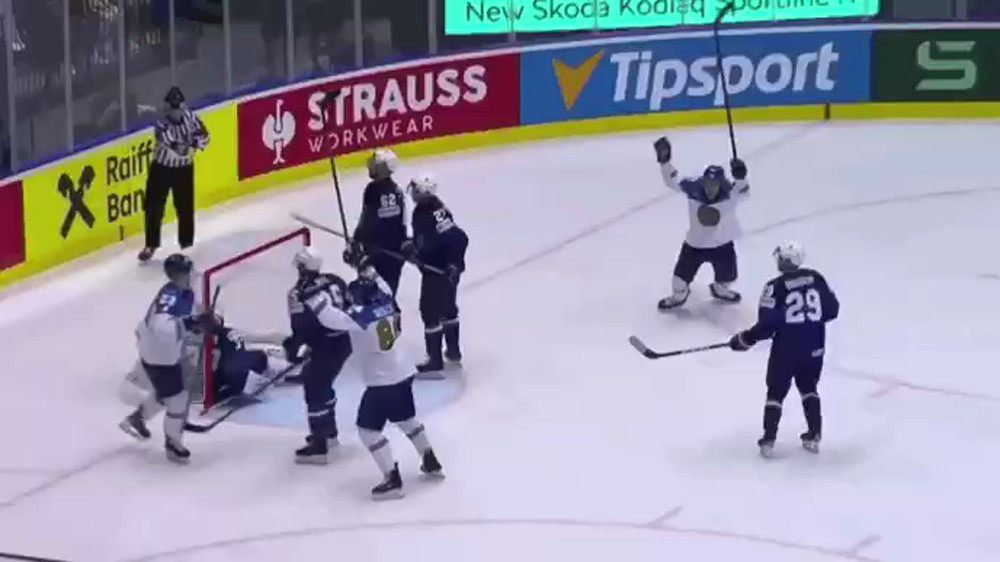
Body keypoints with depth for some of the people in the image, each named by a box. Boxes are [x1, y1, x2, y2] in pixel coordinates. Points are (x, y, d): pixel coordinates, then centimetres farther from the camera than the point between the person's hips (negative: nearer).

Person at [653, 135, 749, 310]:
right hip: (695, 242, 0)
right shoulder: (693, 188, -22)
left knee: (727, 275, 19)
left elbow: (743, 194, -43)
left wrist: (740, 177, -59)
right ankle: (679, 295, 42)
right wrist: (664, 160, -26)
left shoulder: (729, 192, -25)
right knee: (683, 273, 10)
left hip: (722, 243, 0)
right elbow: (672, 181, -15)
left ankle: (720, 289, 55)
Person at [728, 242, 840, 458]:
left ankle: (769, 440, 6)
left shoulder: (776, 287, -15)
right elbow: (832, 309, 6)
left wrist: (745, 339, -4)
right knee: (808, 387, 22)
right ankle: (814, 436, 22)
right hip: (814, 345, 4)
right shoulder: (816, 278, -1)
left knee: (776, 391, 9)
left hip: (787, 346, -4)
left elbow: (767, 324, -16)